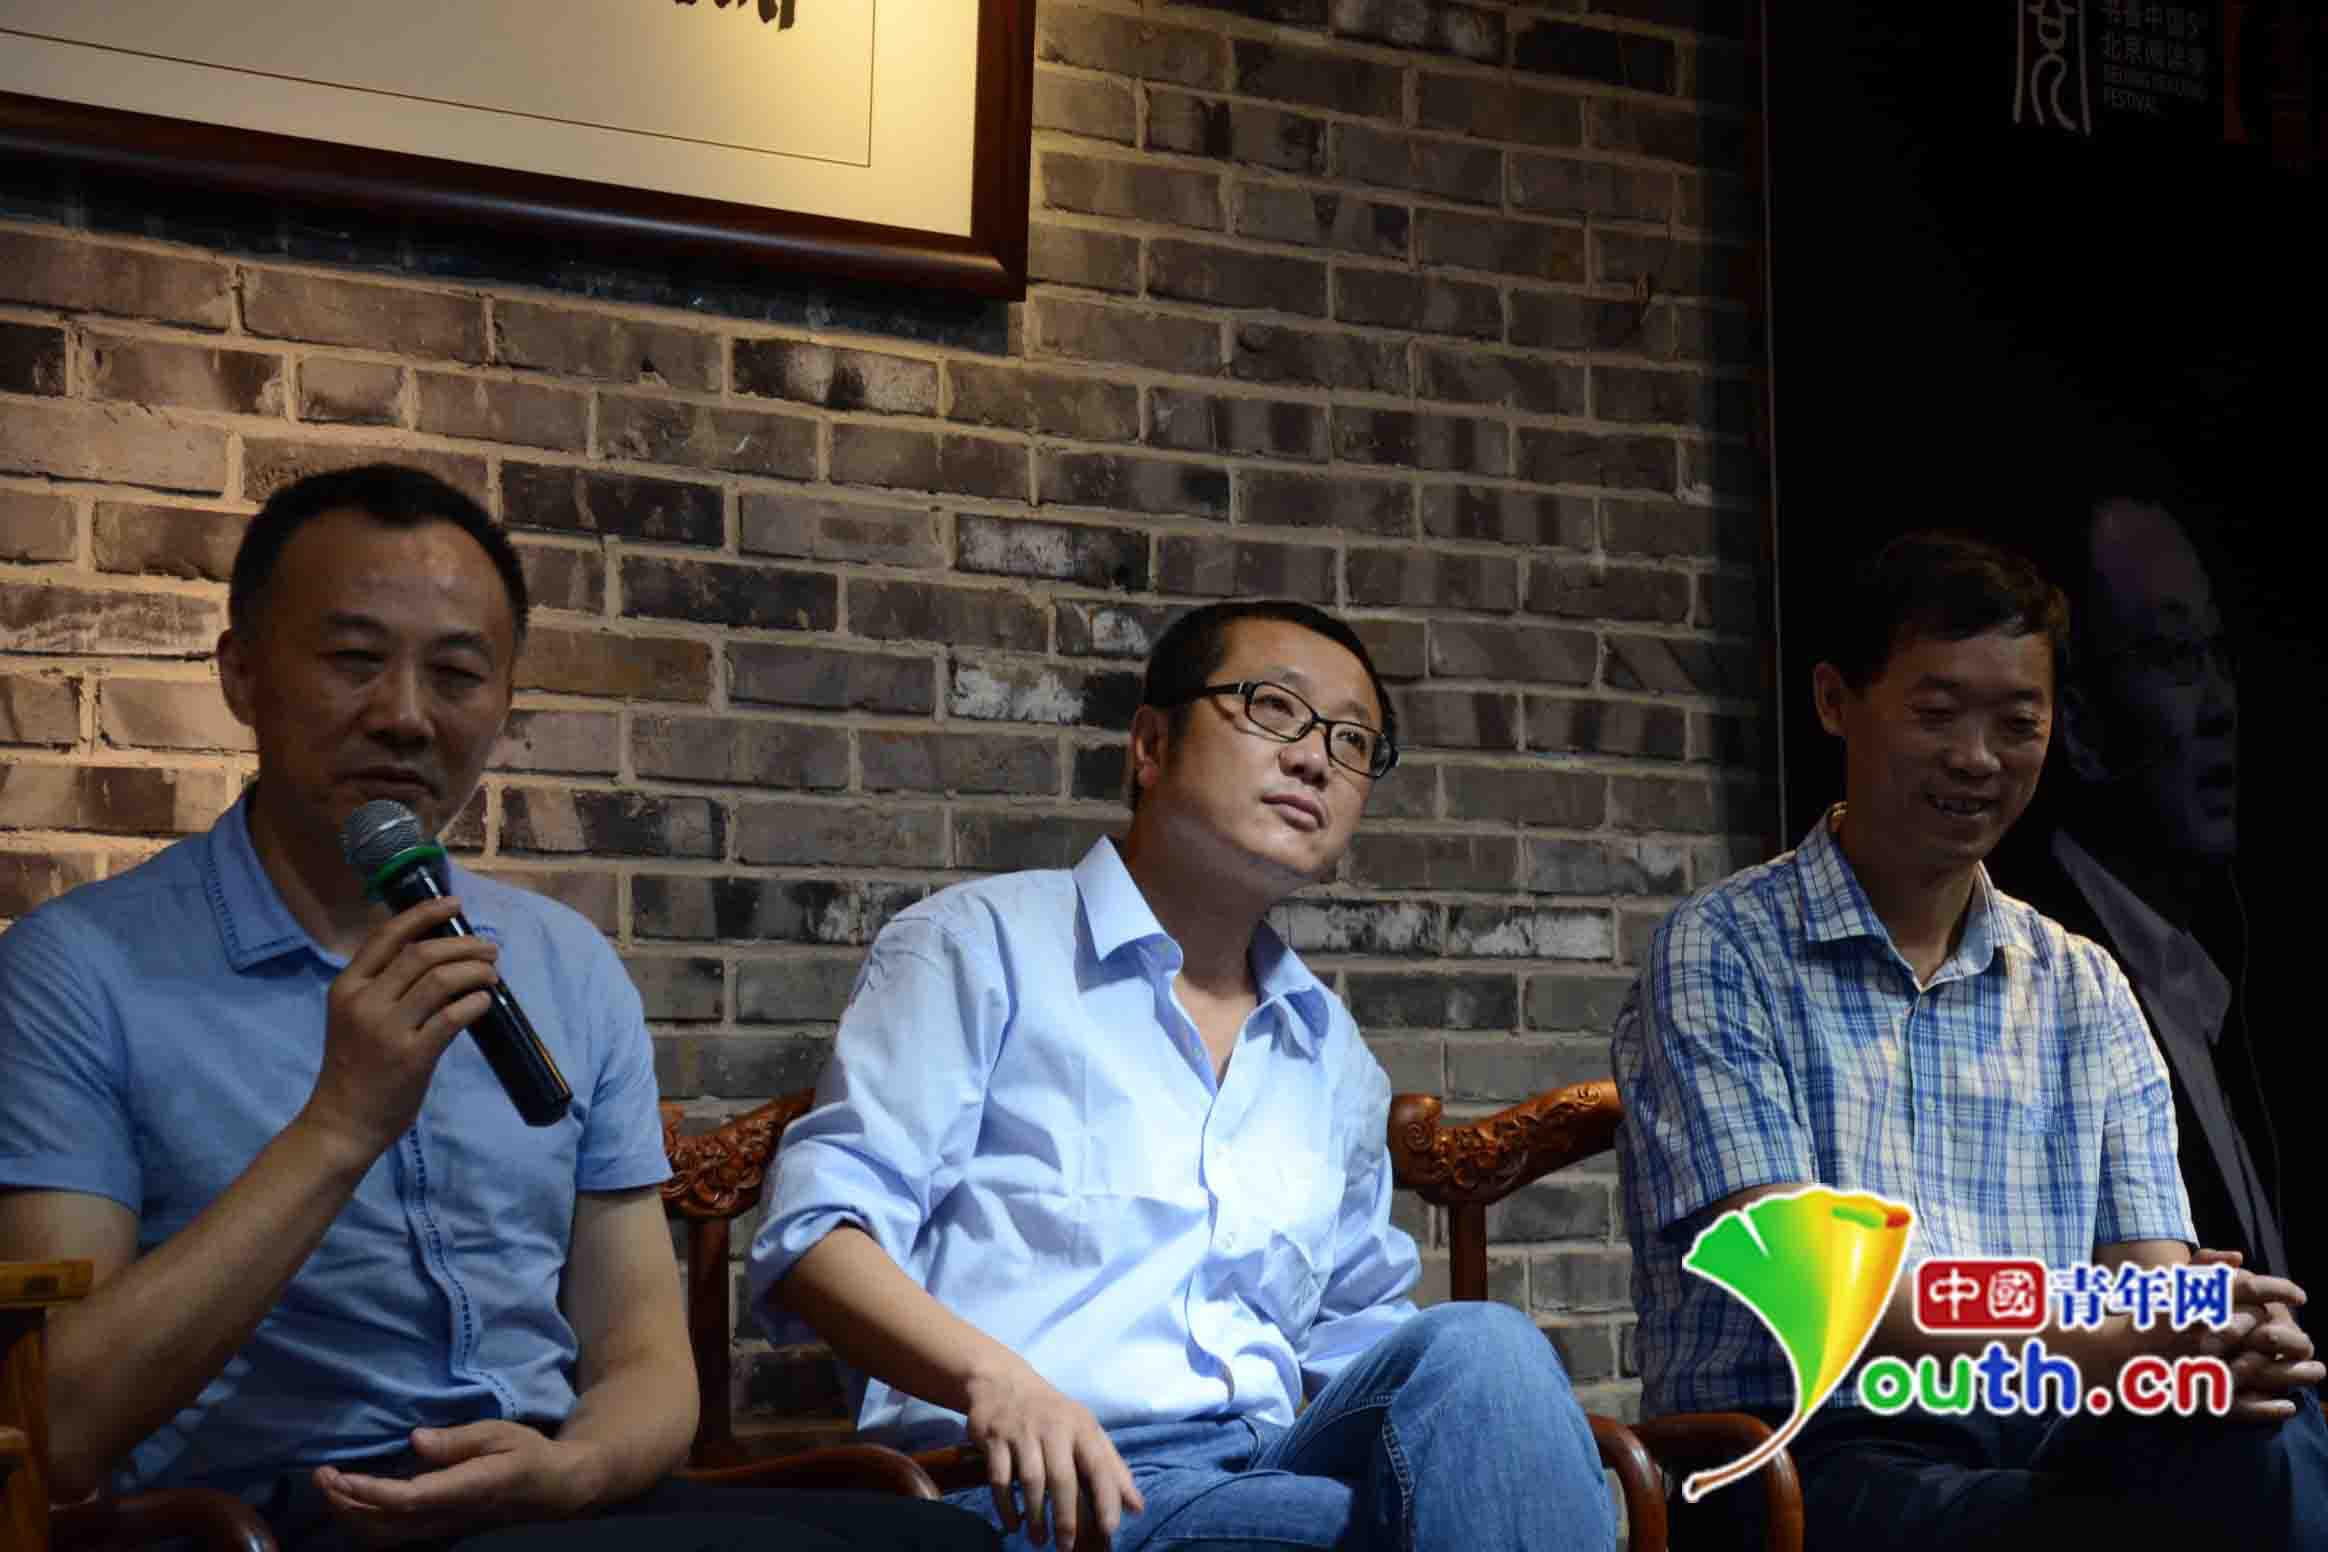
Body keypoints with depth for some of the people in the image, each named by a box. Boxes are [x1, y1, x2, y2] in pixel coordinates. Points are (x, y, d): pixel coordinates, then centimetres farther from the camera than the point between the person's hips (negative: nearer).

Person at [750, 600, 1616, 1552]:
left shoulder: (1335, 1057, 25)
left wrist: (1500, 1409, 7)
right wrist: (994, 1377, -23)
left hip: (1276, 1471, 6)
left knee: (1481, 1349, -28)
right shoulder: (981, 946, 7)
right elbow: (820, 1224, -3)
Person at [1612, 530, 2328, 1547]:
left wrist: (2211, 1336, -18)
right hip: (1820, 1454, -4)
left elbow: (2148, 1267, 9)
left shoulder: (2085, 990, 19)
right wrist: (2086, 1356, -24)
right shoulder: (1719, 956, 2)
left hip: (2052, 1446, 5)